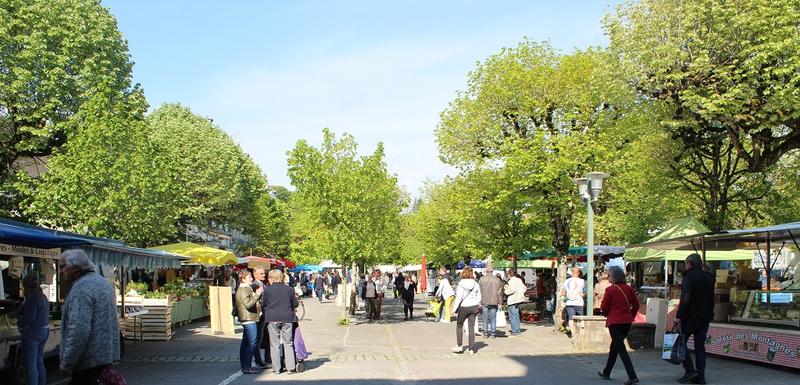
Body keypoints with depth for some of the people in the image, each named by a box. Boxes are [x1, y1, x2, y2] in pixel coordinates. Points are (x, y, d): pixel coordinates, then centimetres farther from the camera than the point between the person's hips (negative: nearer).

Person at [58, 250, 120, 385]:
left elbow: (78, 330, -26)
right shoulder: (102, 281, 15)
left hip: (90, 360, -10)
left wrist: (67, 363, -19)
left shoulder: (81, 288, -18)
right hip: (107, 354, 10)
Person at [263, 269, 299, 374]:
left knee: (275, 344, 6)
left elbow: (264, 304, 2)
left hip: (273, 319, -1)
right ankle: (290, 367, 5)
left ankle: (276, 368, 6)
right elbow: (295, 304, 7)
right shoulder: (289, 289, 2)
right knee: (288, 343, 8)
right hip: (287, 318, 2)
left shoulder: (267, 289, -4)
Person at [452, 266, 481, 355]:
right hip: (473, 307, 4)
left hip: (464, 307, -4)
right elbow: (479, 298, 7)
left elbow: (459, 298, -14)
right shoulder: (476, 284, 1)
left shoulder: (461, 284, -12)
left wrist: (455, 308, -6)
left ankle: (459, 346, 18)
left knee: (459, 326, 14)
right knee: (471, 327, 7)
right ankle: (471, 349, 8)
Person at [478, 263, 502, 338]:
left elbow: (479, 291, -2)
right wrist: (500, 302, 8)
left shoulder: (481, 279, -5)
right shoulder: (497, 279, -3)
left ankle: (486, 333, 9)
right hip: (494, 302, 1)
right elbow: (499, 292, 0)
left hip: (484, 302, 0)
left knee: (485, 318, 7)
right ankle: (493, 333, 9)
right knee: (493, 318, 8)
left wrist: (479, 302, 5)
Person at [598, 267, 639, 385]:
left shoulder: (610, 289, -12)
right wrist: (631, 316, 18)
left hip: (614, 322, -6)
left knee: (621, 349, -3)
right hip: (627, 322, 6)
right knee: (615, 346, 20)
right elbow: (636, 304, 7)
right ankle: (606, 373, 30)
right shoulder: (628, 288, 3)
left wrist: (606, 314, 12)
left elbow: (604, 307, -9)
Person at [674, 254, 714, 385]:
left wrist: (679, 315, -17)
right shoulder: (709, 277, 13)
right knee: (700, 346, 9)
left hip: (691, 316, -7)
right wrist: (709, 314, 21)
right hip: (706, 317, 7)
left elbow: (685, 298, -19)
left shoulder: (689, 276, -10)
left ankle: (690, 370, -5)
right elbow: (711, 299, 18)